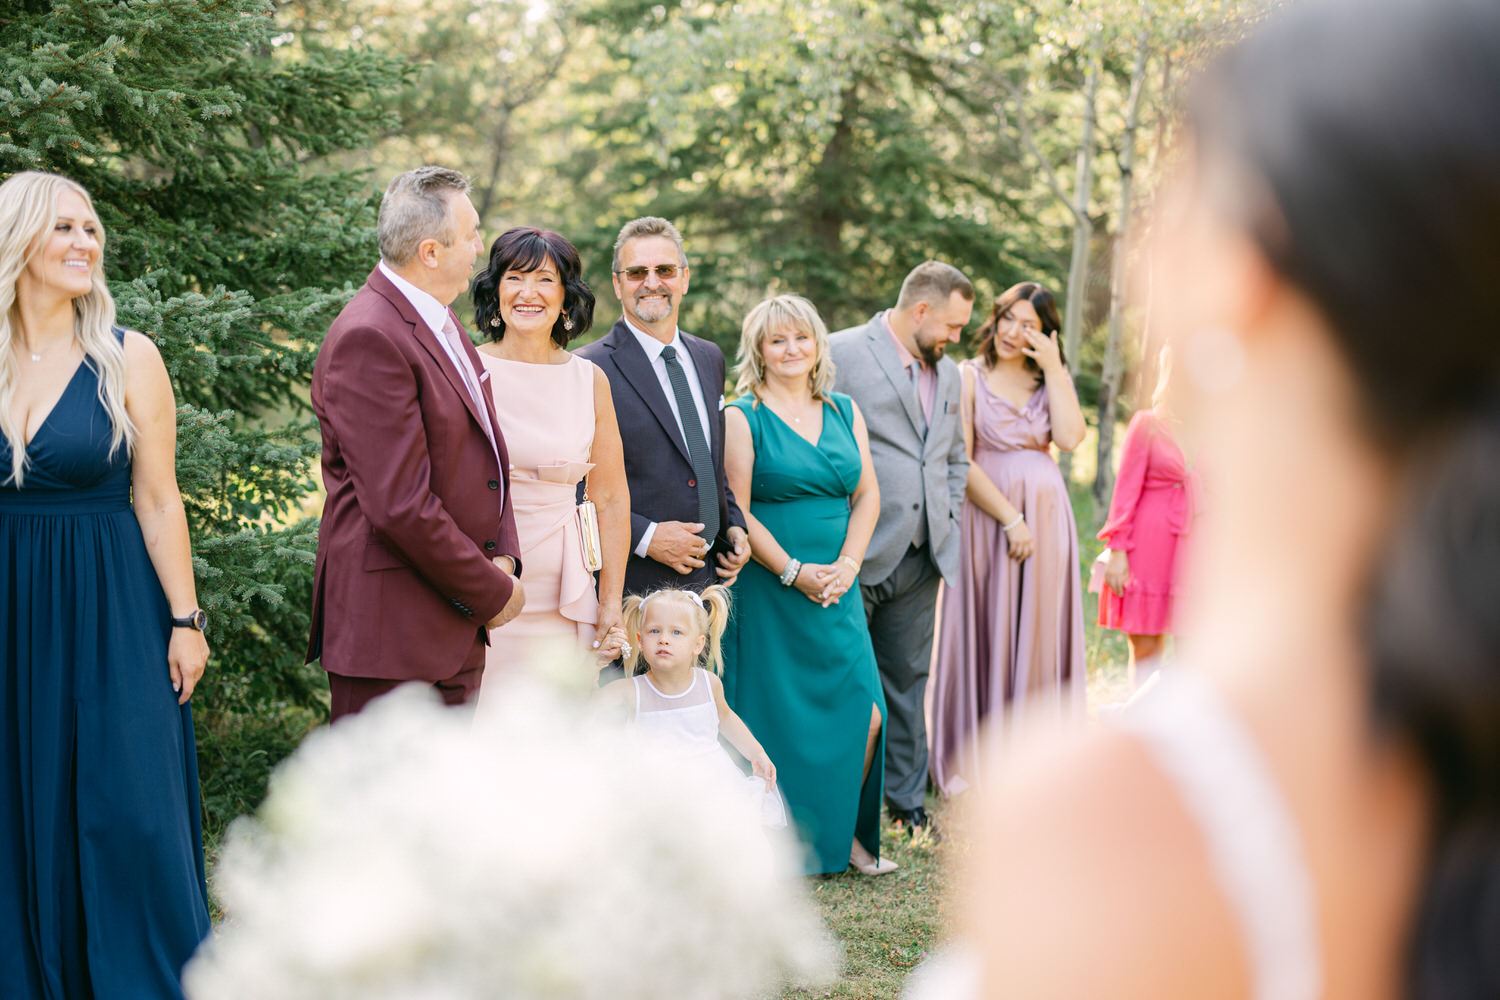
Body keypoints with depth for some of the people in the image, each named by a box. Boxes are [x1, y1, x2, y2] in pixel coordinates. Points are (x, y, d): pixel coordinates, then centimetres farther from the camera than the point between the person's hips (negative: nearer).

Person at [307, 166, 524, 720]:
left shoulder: (442, 323, 13)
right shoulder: (369, 339, -18)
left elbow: (483, 455, 18)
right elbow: (399, 505, -23)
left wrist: (503, 557, 0)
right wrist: (493, 593, -13)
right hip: (389, 631, -9)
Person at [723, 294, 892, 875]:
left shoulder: (846, 413, 13)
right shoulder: (742, 418, -2)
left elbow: (867, 497, 9)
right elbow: (737, 512, -8)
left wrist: (846, 566, -6)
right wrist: (794, 572, -14)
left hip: (836, 588, 4)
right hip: (767, 588, -4)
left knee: (864, 714, -2)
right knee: (777, 717, -1)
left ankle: (844, 832, 14)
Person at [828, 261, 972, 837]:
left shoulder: (947, 373, 16)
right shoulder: (842, 354, -8)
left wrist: (945, 522, 12)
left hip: (921, 556, 6)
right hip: (857, 556, -6)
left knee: (908, 681, 12)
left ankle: (906, 800, 21)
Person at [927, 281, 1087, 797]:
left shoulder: (1052, 379, 12)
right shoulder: (969, 377, 0)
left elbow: (1070, 438, -6)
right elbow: (960, 461, -8)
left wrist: (1053, 369, -6)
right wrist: (1009, 518, -13)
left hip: (1045, 519, 4)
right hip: (986, 517, -3)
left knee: (1037, 634, 6)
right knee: (984, 633, 0)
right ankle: (971, 761, 8)